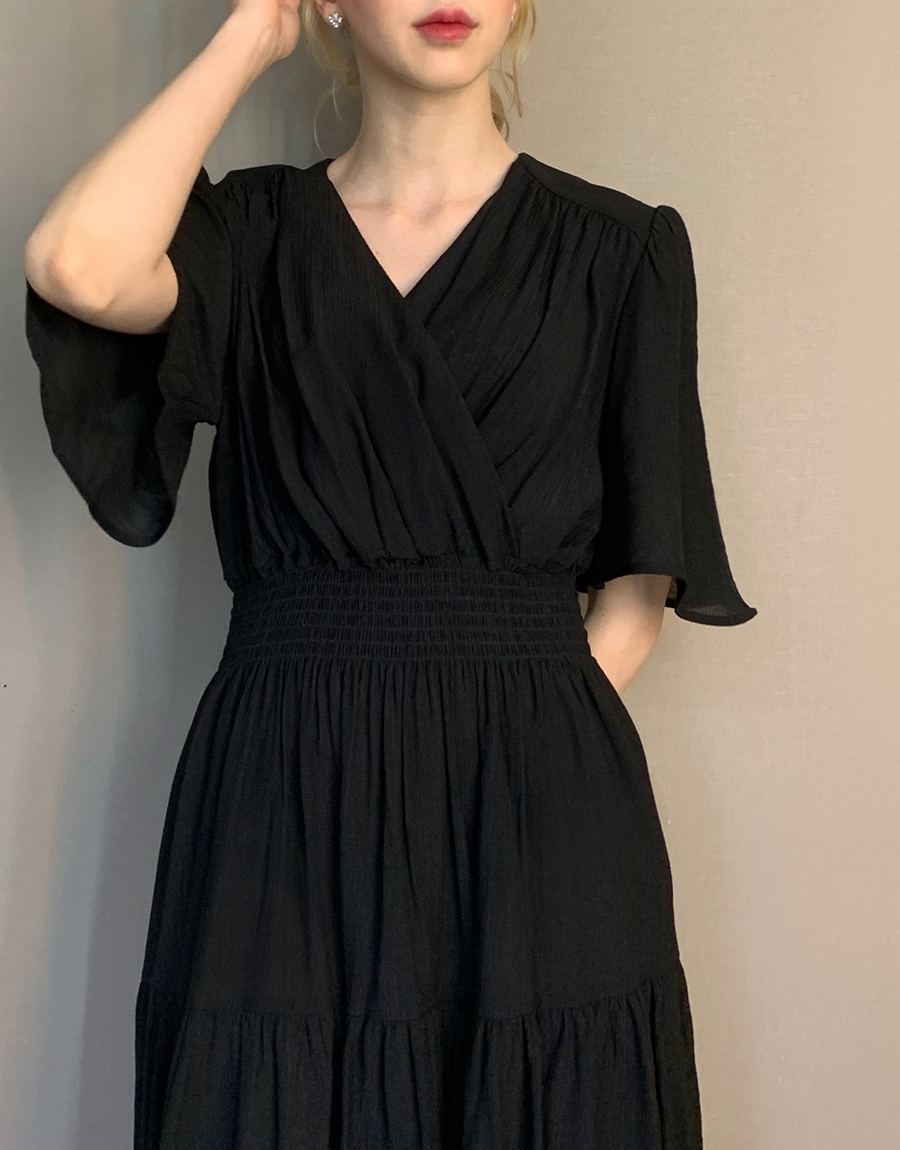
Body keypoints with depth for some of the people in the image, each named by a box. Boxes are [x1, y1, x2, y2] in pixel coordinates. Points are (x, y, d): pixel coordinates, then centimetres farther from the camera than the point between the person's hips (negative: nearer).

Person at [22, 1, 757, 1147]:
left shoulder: (621, 249, 4)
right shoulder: (253, 232, 7)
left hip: (536, 797, 0)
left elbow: (641, 580, 4)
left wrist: (516, 761, -8)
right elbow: (77, 268, -16)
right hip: (280, 796, 1)